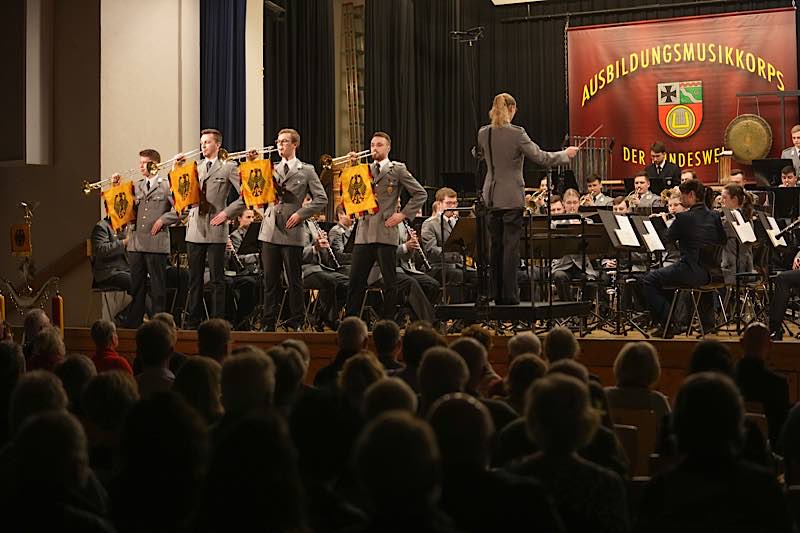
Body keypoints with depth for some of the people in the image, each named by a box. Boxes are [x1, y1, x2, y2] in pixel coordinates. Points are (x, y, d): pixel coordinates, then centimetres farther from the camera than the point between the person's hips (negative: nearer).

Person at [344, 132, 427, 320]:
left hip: (386, 232, -4)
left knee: (389, 282, 0)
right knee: (355, 281, 3)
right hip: (364, 232, 4)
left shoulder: (397, 169, 4)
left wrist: (403, 214, -6)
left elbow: (420, 194, 3)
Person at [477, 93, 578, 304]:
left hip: (492, 196, 5)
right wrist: (566, 154, 2)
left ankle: (498, 295, 15)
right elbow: (540, 157, -12)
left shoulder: (483, 133, 2)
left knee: (496, 246, 11)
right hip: (511, 197, -5)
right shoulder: (516, 133, -14)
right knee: (511, 245, -2)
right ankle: (509, 295, -2)